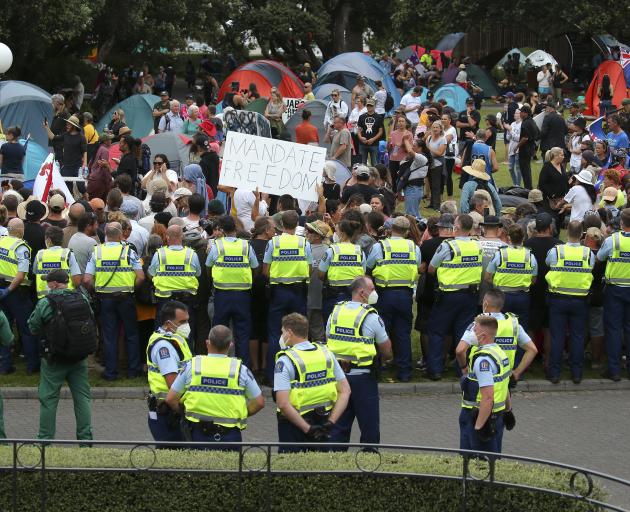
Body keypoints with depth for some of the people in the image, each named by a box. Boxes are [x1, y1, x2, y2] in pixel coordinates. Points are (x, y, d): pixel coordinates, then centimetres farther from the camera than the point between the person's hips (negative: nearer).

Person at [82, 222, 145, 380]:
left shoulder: (96, 252, -3)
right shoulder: (129, 252, -8)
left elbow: (87, 280, -7)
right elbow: (140, 277, -12)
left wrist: (95, 290, 11)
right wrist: (131, 287, 5)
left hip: (105, 298, 1)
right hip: (126, 297, -1)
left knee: (109, 336, 8)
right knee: (131, 334, 12)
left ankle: (110, 372, 9)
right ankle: (133, 370, 15)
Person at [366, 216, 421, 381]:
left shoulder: (380, 246, -6)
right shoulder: (414, 247, 2)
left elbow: (368, 267, 3)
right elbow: (418, 269, 11)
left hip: (385, 294, -2)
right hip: (406, 294, 2)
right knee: (403, 334, 8)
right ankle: (404, 372, 10)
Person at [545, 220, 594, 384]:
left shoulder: (555, 251, -10)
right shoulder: (589, 254, -7)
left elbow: (547, 265, 5)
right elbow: (592, 274, 3)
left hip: (558, 299, -1)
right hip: (580, 301, 1)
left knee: (557, 337, 5)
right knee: (578, 337, 8)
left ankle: (554, 373, 7)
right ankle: (577, 373, 12)